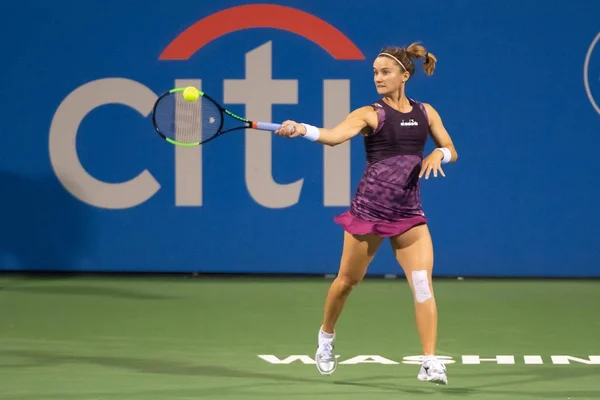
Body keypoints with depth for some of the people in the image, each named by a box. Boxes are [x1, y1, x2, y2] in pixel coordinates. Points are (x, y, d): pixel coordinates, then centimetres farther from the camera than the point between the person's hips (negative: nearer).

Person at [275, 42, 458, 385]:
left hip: (409, 214, 2)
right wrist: (302, 129, -43)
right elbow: (335, 136, -24)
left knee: (423, 283, -12)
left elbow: (451, 151, 15)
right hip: (368, 211, -2)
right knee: (348, 280, 11)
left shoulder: (425, 112, 7)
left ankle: (431, 363, -12)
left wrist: (438, 154, -9)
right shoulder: (370, 114, -6)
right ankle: (326, 336, 39)